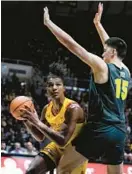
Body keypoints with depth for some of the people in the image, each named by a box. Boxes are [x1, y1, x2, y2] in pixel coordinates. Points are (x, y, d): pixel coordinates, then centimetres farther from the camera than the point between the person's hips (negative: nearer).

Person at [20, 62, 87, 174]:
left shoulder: (73, 108, -28)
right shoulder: (47, 109, -5)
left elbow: (63, 141, -36)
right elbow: (40, 137, 8)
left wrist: (38, 123, -37)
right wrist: (26, 121, -9)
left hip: (75, 151, -7)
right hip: (57, 147, 7)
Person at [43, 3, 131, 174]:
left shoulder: (102, 67, -8)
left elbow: (71, 44, -9)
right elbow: (112, 45, 29)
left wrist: (48, 22, -1)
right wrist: (98, 23, 38)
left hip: (100, 129, -7)